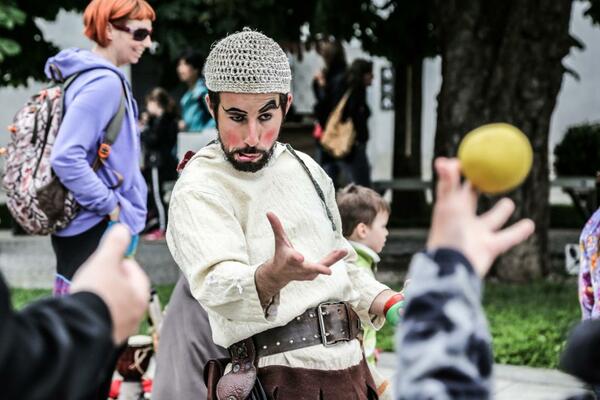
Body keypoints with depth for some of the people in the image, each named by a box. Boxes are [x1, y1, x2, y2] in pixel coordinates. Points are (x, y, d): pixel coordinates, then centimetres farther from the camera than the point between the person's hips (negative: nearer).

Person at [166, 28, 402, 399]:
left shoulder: (306, 168, 13)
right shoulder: (199, 190, -11)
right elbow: (218, 288, -27)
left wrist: (391, 306, 7)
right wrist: (275, 275, -47)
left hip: (350, 361, 7)